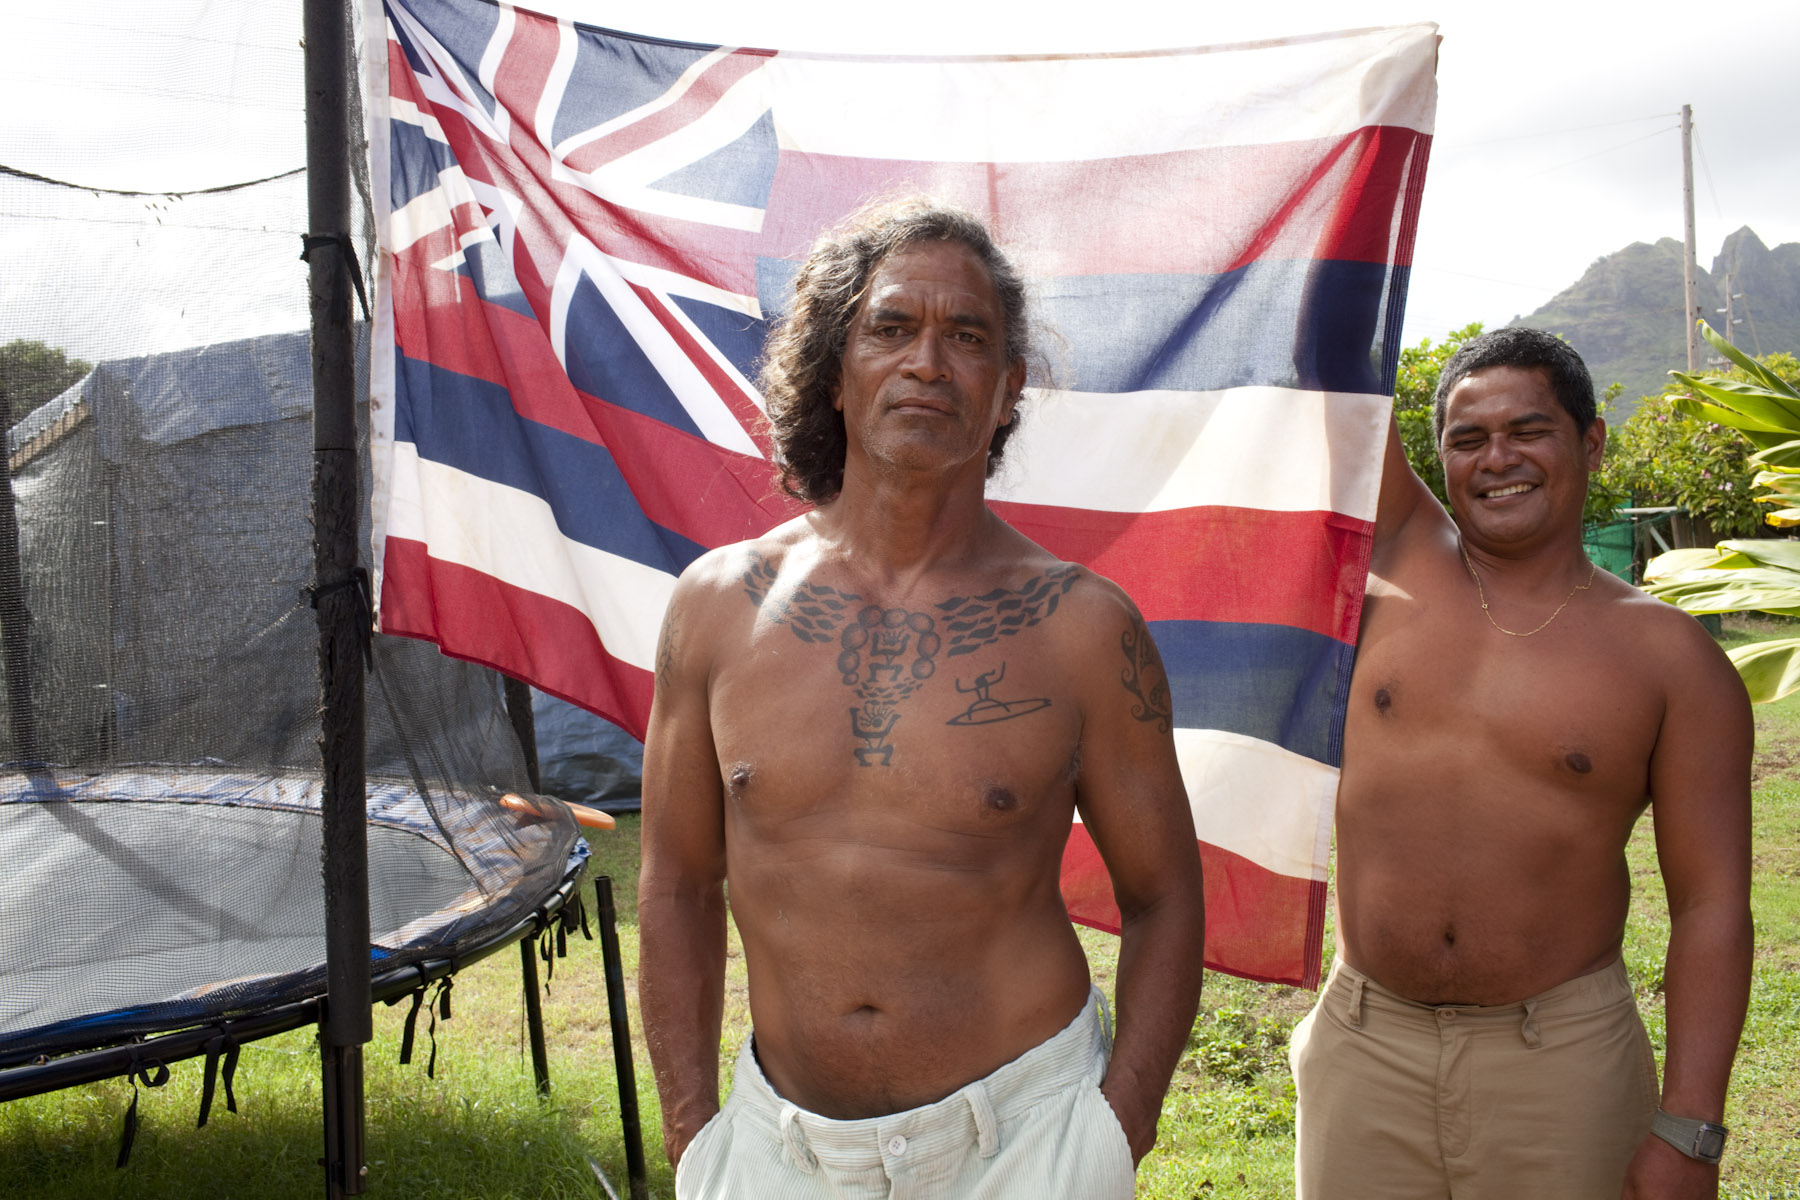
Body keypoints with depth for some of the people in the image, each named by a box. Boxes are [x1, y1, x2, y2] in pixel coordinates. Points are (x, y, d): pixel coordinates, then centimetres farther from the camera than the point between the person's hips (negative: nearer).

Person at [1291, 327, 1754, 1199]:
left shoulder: (1670, 656, -4)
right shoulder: (1402, 562, 2)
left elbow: (1712, 904, -5)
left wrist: (1687, 1128, -10)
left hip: (1561, 1062, -1)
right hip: (1365, 1052, 2)